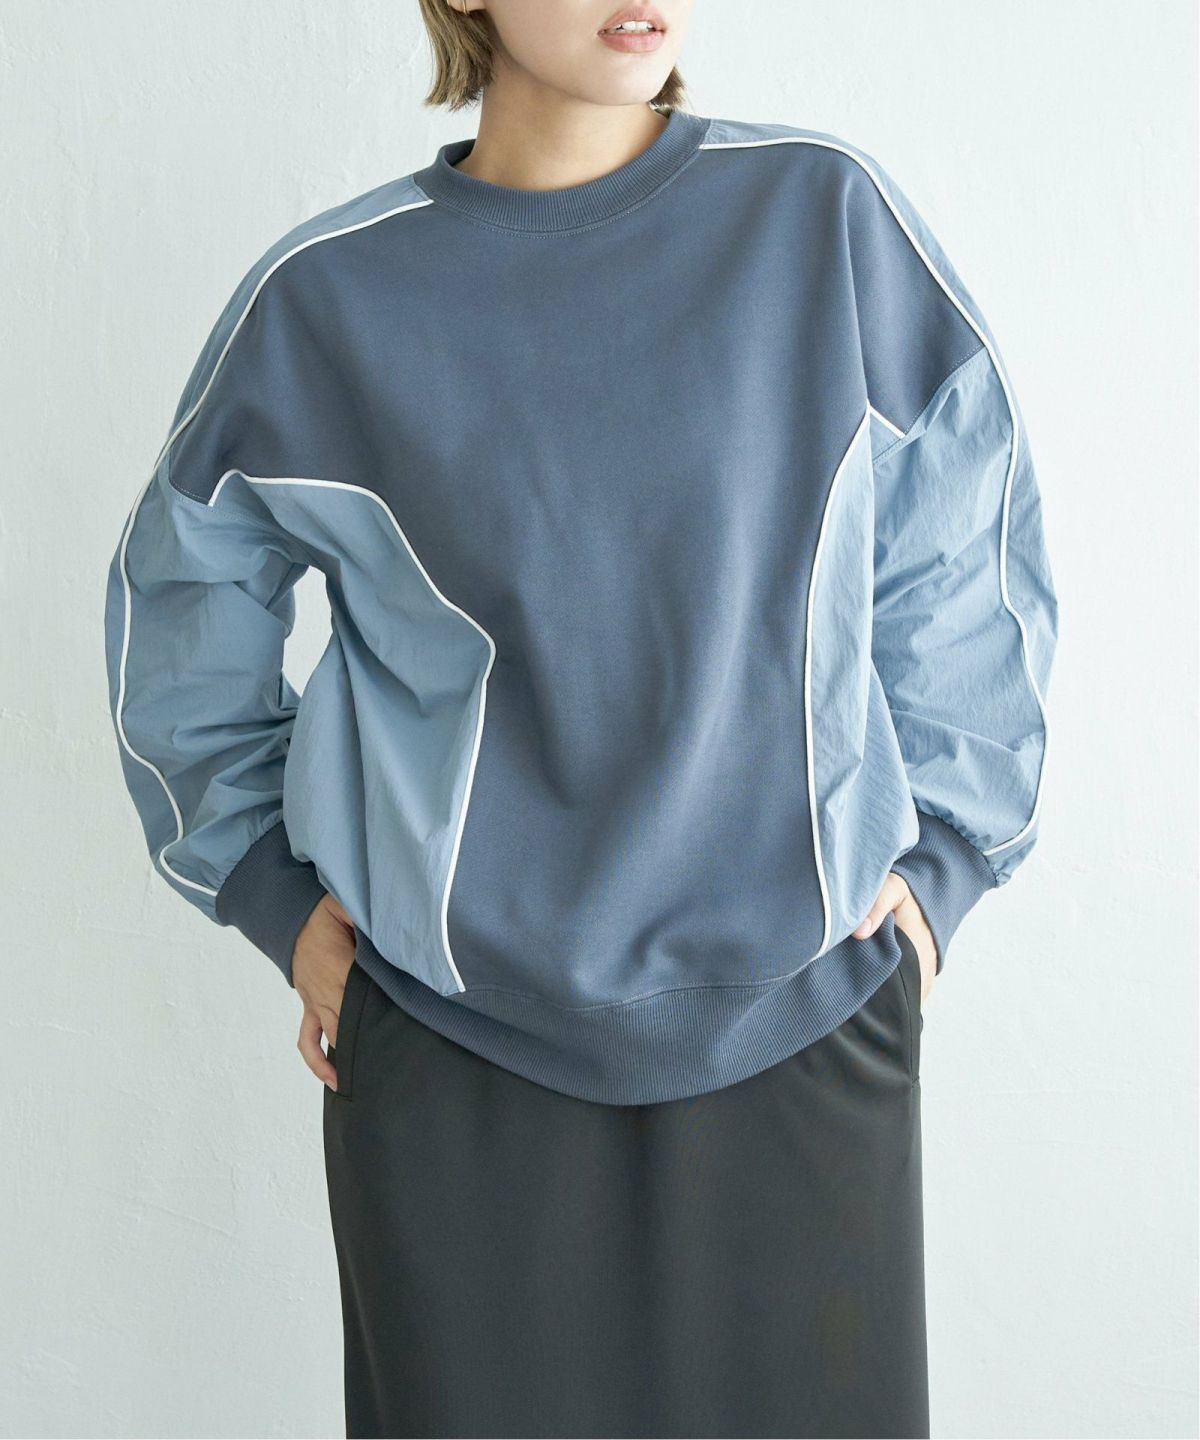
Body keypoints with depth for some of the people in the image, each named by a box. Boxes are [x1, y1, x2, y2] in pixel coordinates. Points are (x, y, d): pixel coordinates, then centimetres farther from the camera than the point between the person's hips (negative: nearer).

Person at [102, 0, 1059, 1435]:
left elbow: (966, 561, 6)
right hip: (453, 1045, 0)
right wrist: (274, 887, 5)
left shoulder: (826, 216, -4)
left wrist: (940, 851, 3)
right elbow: (181, 602, 10)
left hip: (804, 1015, 1)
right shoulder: (324, 296, -4)